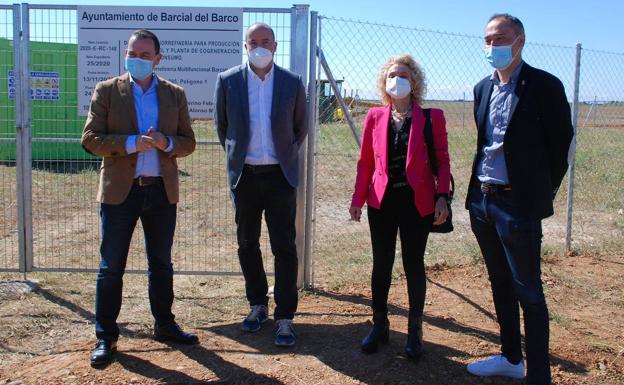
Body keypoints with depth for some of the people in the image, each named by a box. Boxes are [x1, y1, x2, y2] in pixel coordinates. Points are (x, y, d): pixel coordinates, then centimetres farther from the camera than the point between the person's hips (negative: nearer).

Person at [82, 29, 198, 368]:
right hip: (120, 190, -2)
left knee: (161, 263, 14)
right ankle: (105, 337, 14)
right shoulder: (106, 91, 2)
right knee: (111, 267, 3)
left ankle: (164, 325, 28)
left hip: (162, 190, 3)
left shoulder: (175, 94, 8)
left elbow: (188, 142, 8)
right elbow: (90, 139, -4)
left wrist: (166, 143, -14)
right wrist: (131, 143, -18)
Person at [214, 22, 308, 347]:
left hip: (280, 175, -1)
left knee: (284, 247, -2)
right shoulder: (227, 81, -1)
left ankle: (285, 317, 6)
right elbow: (221, 125, 12)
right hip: (244, 175, 2)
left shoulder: (292, 83, -1)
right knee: (247, 244, 11)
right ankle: (258, 305, 28)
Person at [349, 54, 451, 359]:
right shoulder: (375, 117, 6)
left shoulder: (431, 117, 0)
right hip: (381, 201, 2)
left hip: (417, 202, -2)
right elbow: (365, 162, 8)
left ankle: (415, 330, 21)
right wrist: (357, 199, 3)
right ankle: (379, 325, 25)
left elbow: (442, 160, -1)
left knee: (413, 264, 7)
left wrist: (442, 196, -12)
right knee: (381, 264, 10)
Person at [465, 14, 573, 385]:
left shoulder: (545, 85, -8)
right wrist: (481, 187, 15)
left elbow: (561, 144, -5)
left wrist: (542, 194, 0)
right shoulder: (483, 88, 11)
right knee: (500, 284, 17)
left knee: (528, 291, -1)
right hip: (482, 201, 7)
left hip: (518, 204, -7)